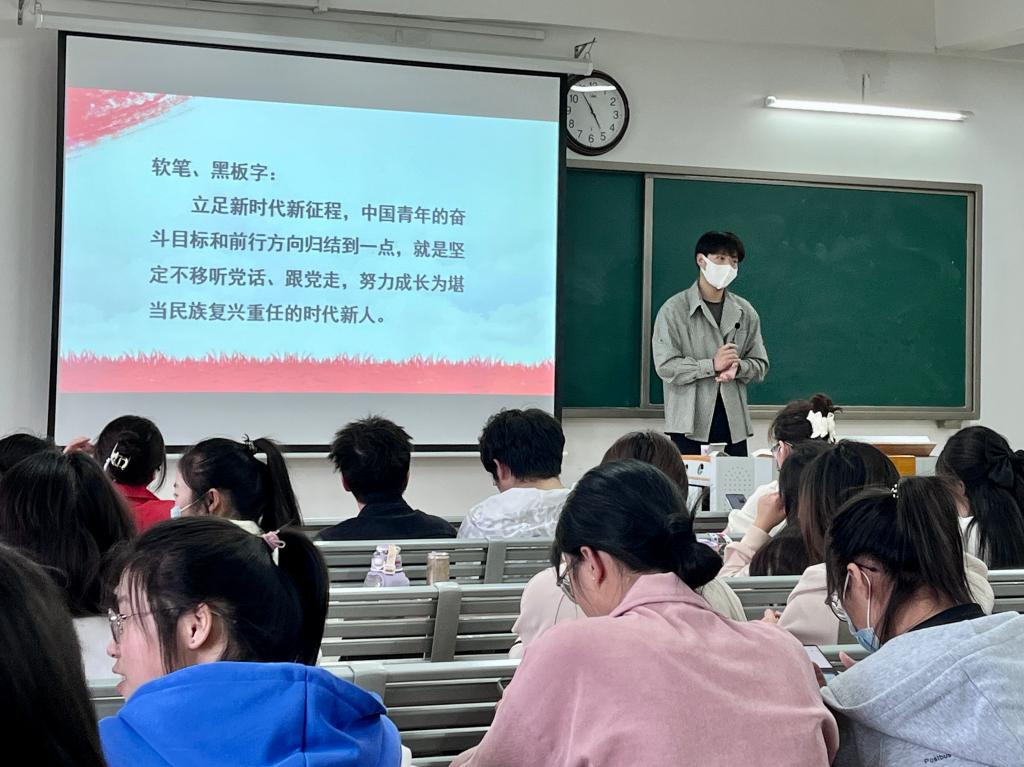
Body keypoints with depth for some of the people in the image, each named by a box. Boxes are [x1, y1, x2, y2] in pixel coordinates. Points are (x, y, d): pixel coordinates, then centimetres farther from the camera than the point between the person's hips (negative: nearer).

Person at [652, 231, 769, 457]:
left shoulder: (745, 313, 12)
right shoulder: (674, 310, -1)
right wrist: (712, 365, -15)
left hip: (734, 424, 4)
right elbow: (665, 366, -8)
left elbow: (760, 365, 13)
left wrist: (737, 367, -9)